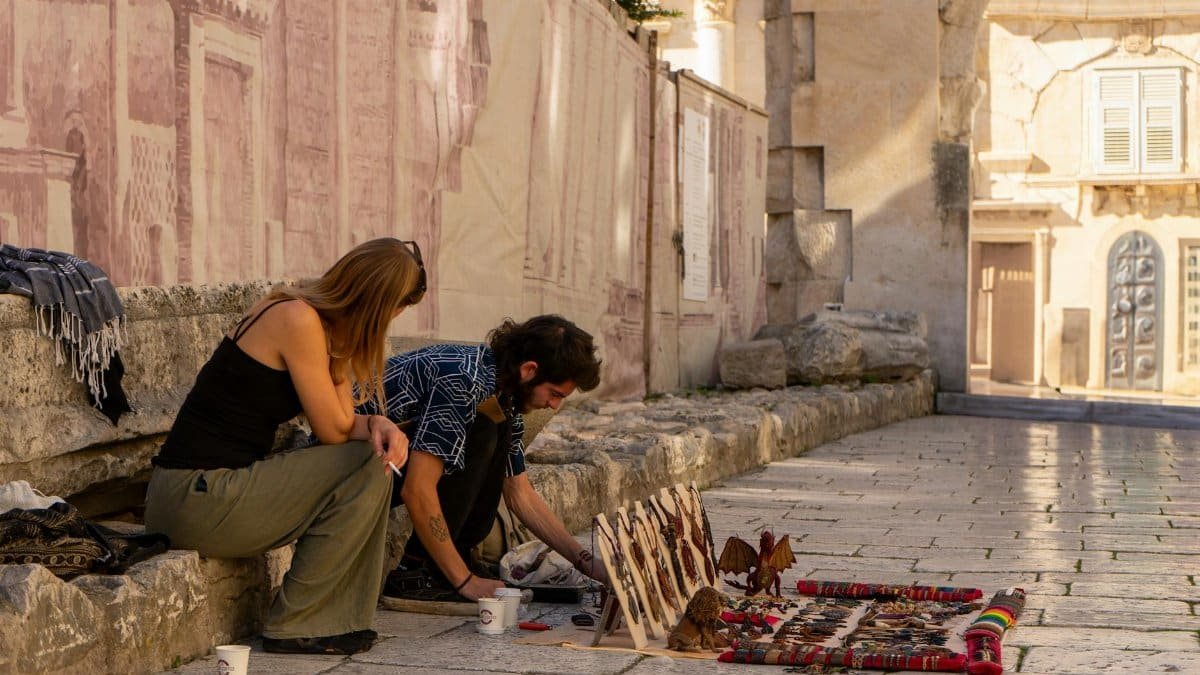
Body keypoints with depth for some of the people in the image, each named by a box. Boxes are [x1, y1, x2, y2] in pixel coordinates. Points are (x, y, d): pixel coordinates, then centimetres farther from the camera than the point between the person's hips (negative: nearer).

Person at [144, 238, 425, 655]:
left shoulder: (318, 317, 13)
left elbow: (341, 422, 11)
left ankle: (338, 617, 10)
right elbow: (334, 431, -12)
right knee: (367, 467, -11)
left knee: (378, 453, 10)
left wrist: (377, 425, -8)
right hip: (197, 499, -10)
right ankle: (294, 625, -2)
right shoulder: (298, 320, -16)